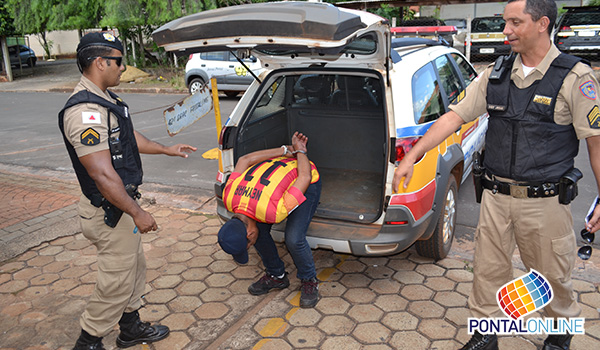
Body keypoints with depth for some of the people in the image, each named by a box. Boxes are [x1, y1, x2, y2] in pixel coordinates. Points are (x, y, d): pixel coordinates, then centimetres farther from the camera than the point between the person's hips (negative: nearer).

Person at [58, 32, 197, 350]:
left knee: (135, 267, 22)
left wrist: (167, 149, 30)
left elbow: (128, 137, 24)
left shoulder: (104, 99, 9)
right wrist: (136, 212, -24)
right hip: (110, 212, -11)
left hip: (121, 205, 11)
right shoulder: (85, 112, -26)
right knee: (117, 281, 3)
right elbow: (102, 174, -28)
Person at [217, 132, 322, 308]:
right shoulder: (229, 199, -21)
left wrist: (299, 150, -9)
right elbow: (244, 160, -9)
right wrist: (285, 150, -9)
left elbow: (305, 177, -29)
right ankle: (277, 276, 16)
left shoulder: (272, 212, -39)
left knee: (294, 239, -19)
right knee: (261, 231, -4)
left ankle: (309, 281, 6)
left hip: (308, 180, -6)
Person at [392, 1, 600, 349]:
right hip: (496, 197, 3)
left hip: (545, 202, -3)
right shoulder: (495, 75, 3)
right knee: (488, 270, 12)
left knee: (553, 275, 15)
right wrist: (411, 157, -4)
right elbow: (454, 116, 1)